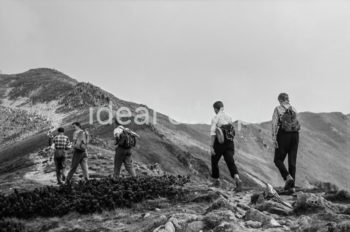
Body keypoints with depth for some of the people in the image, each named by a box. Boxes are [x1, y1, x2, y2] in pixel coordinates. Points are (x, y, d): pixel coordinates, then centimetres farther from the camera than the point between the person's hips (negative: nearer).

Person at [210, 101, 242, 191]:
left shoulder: (215, 118, -5)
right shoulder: (229, 117, 11)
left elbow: (213, 133, -14)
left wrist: (211, 147, -16)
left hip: (219, 143, -4)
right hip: (229, 142, 4)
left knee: (214, 161, 18)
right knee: (231, 162, -5)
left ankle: (216, 180, 28)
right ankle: (237, 180, -29)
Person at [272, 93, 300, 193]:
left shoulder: (278, 109, -1)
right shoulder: (294, 109, 10)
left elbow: (274, 123, -10)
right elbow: (296, 123, 9)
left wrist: (274, 138, -13)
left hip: (283, 135, -4)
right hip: (295, 135, 4)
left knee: (278, 159, 8)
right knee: (292, 161, 7)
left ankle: (288, 177, -15)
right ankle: (292, 186, 5)